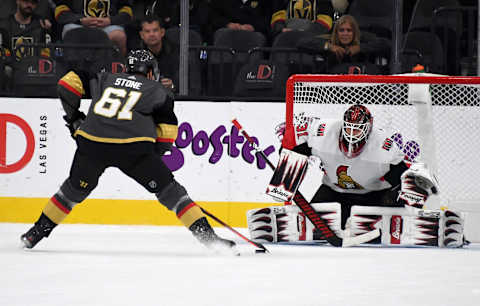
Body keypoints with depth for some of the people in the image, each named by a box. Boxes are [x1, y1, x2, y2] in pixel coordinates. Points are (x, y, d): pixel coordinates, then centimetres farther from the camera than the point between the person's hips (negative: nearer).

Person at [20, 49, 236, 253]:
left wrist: (73, 116, 30)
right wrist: (154, 154, 25)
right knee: (168, 189, 7)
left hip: (91, 143, 3)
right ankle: (206, 235, 0)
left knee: (76, 188, 26)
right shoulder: (156, 90, 21)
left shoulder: (104, 79, 27)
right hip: (133, 146, -3)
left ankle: (36, 232, 31)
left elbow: (68, 82, 21)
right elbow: (168, 131, 13)